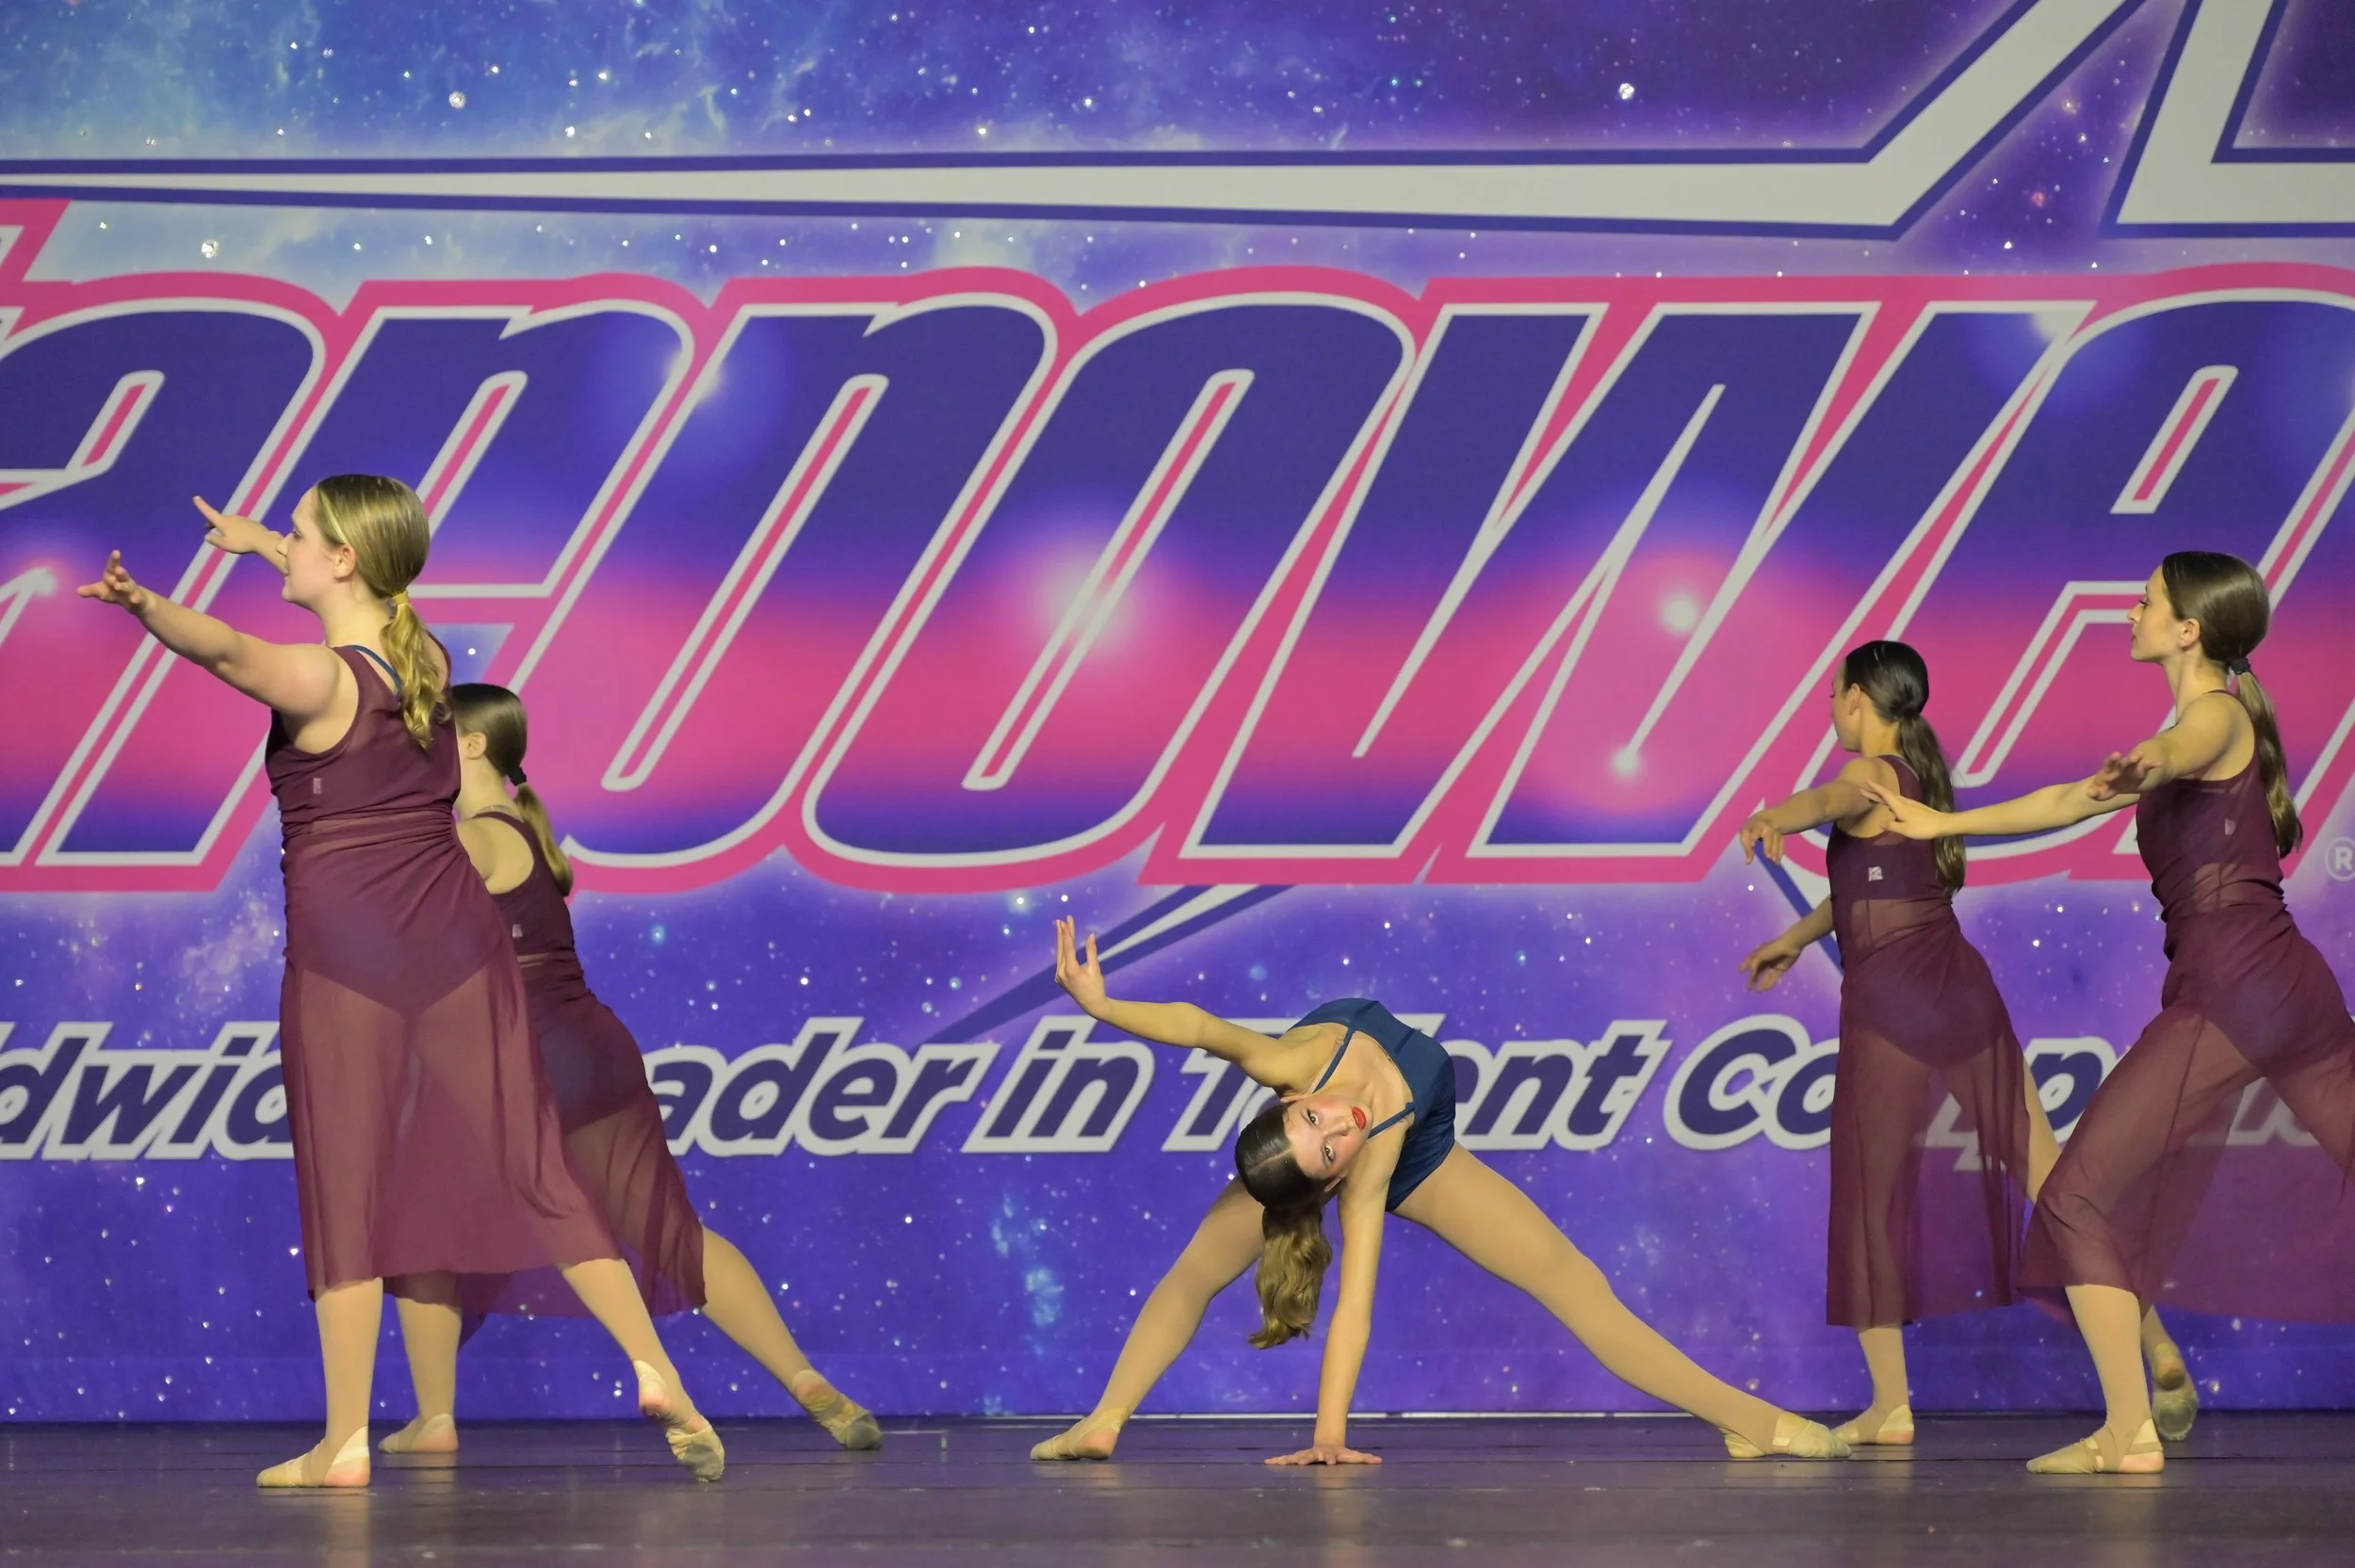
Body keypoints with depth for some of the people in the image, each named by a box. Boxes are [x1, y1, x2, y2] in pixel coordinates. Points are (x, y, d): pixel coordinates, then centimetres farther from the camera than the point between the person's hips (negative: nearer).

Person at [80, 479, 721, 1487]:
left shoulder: (316, 680, -12)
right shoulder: (427, 657, 9)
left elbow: (225, 648, -35)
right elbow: (366, 597, 32)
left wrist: (147, 606, -52)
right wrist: (259, 542, 44)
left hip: (345, 951, -6)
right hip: (455, 934, 6)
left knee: (345, 1189, 1)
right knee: (529, 1166, 10)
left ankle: (345, 1443, 3)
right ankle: (655, 1371, 6)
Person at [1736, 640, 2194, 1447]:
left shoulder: (1873, 777, -5)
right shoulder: (1921, 781, 20)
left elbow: (1827, 798, -31)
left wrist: (1771, 820, -52)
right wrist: (1795, 939, 44)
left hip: (1888, 1001, -7)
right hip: (1963, 989, 7)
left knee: (1871, 1203, 4)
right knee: (2051, 1177, 6)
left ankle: (1890, 1405, 3)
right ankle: (2157, 1348, 1)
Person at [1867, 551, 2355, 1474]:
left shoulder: (2217, 716, -4)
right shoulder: (2214, 726, 24)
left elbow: (2175, 753, -31)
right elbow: (2072, 803, 31)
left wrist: (2138, 769, -54)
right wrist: (1942, 824, 34)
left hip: (2224, 992, -9)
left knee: (2077, 1198, -5)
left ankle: (2129, 1432, -8)